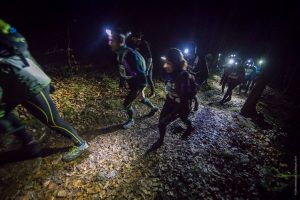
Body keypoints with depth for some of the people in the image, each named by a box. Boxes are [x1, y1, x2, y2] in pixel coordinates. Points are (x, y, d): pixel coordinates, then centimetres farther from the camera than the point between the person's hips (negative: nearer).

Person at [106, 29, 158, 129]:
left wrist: (141, 90, -25)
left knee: (126, 104, 0)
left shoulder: (131, 54, -31)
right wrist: (121, 83, 14)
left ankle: (131, 120, 28)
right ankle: (154, 108, 53)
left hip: (138, 84, -8)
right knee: (142, 99, 27)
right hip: (132, 84, 9)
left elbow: (141, 73, -29)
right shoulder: (120, 54, -2)